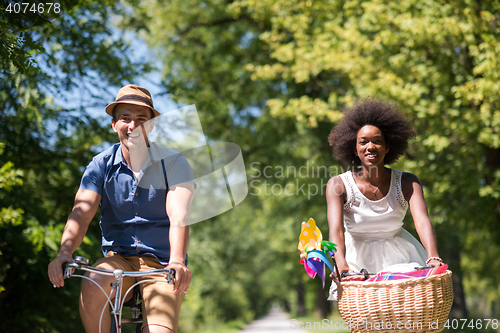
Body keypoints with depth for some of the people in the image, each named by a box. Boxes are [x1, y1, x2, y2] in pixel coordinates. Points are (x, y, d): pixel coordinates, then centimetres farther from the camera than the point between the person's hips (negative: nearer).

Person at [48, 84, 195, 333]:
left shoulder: (174, 164, -5)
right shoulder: (101, 166, 1)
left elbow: (179, 217, -20)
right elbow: (81, 213, -12)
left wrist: (177, 261, -39)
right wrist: (64, 252, -33)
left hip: (162, 265, -1)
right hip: (119, 259, 2)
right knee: (92, 283, -32)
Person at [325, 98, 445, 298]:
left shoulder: (407, 183, -9)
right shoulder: (338, 184, -12)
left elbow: (422, 220, -26)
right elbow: (336, 229, -26)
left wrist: (433, 259, -46)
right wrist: (342, 265, -47)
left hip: (399, 258, 1)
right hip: (357, 260, -1)